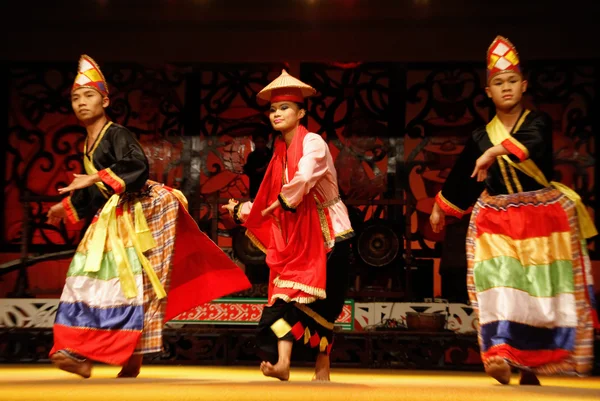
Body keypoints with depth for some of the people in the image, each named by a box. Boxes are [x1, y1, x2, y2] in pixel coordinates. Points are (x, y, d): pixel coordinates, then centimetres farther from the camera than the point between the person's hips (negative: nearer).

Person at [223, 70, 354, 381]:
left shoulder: (312, 143, -14)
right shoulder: (281, 153, 10)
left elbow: (304, 177, -35)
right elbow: (272, 204, 15)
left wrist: (284, 200, -20)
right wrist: (242, 210, 16)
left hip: (328, 235, -7)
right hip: (295, 239, 7)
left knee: (320, 305, 0)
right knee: (285, 295, -8)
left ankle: (322, 371, 12)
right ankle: (281, 363, -17)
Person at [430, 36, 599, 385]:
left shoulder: (538, 122, -2)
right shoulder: (481, 137, 7)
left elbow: (533, 143, -26)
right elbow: (461, 176, 20)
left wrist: (495, 151, -36)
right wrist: (441, 209, 28)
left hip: (542, 218, -1)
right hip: (496, 219, 2)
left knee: (539, 291, 0)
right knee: (499, 282, -17)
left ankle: (530, 365, 10)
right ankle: (499, 353, -28)